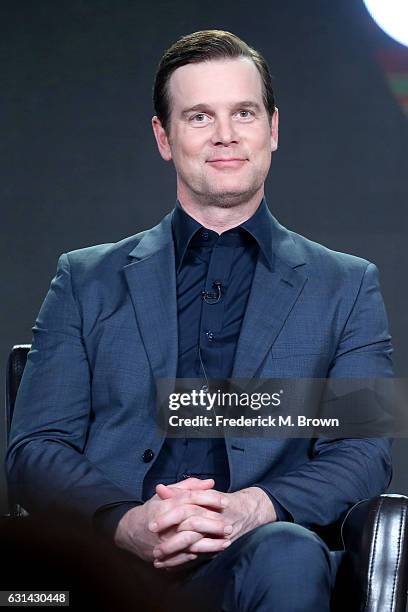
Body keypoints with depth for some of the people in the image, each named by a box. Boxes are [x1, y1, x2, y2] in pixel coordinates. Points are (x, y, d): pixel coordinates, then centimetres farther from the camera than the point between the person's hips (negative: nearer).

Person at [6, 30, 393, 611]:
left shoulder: (346, 286, 18)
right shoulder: (88, 279, 19)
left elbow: (365, 454, 7)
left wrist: (254, 508, -15)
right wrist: (129, 522, -14)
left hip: (252, 557, 1)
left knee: (289, 556, -36)